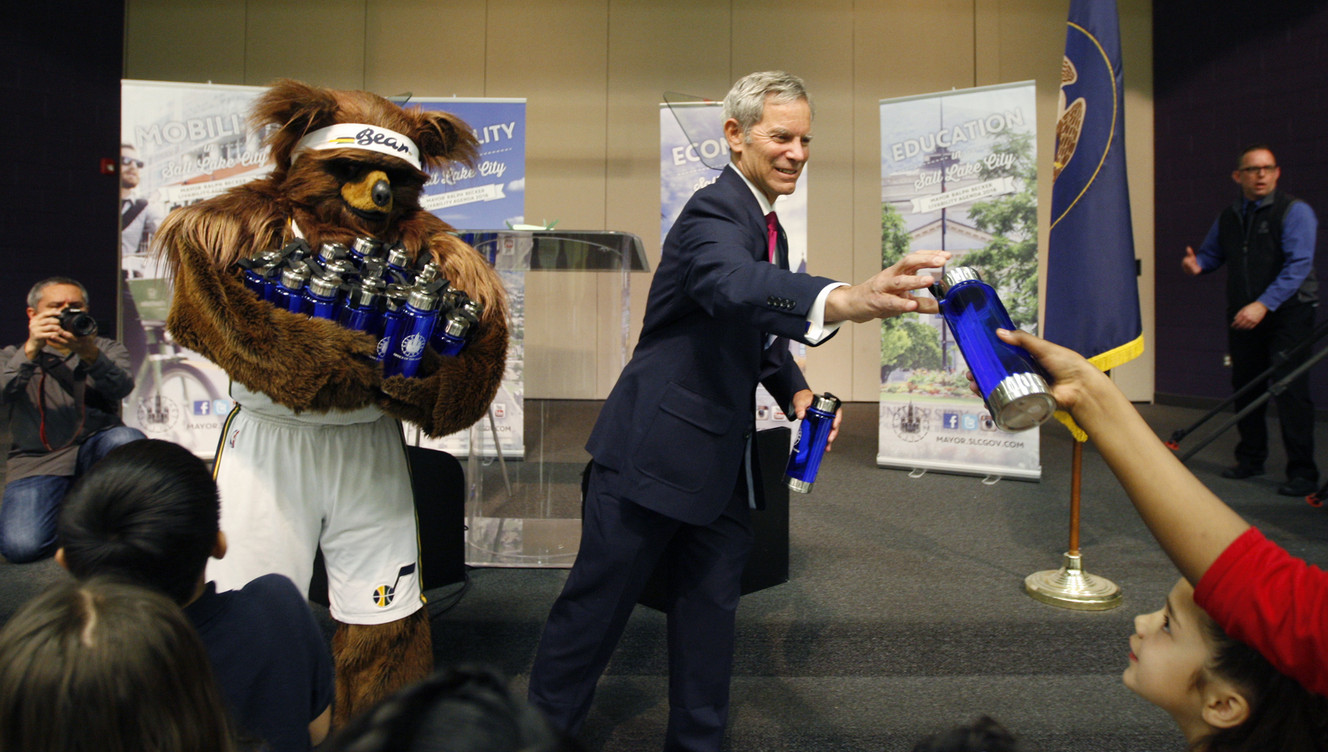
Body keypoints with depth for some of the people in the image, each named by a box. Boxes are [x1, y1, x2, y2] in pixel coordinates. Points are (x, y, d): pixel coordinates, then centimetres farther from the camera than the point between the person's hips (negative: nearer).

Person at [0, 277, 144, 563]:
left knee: (129, 440, -36)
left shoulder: (108, 349, 16)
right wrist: (31, 349, -23)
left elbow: (122, 388, -9)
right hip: (36, 461, 0)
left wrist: (89, 353, -29)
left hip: (97, 448, 1)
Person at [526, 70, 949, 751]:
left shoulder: (767, 221, 12)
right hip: (654, 452, -9)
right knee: (595, 606, 6)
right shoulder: (714, 213, -18)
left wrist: (796, 391, 3)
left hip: (719, 460, 9)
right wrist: (846, 300, -60)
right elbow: (735, 285, -42)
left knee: (710, 608, 17)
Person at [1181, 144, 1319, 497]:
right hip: (1242, 316, 6)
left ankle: (1302, 472, -1)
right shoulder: (1228, 217, 11)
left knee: (1290, 391, -8)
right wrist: (1196, 264, -3)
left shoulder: (1295, 211, -7)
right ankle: (1251, 459, 26)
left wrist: (1264, 304, -25)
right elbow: (1211, 254, 23)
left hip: (1287, 313, -6)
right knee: (1244, 389, 11)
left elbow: (1298, 265, -16)